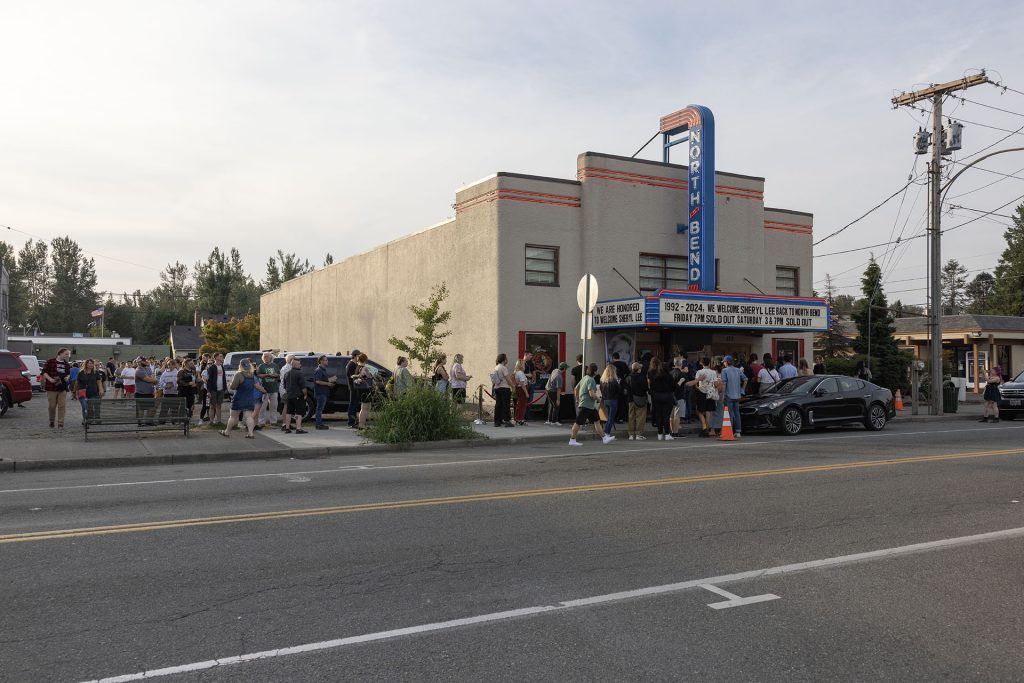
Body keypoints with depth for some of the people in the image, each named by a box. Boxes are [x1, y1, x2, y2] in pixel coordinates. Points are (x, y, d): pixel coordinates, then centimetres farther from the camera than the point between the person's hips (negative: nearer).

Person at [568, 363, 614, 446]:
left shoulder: (584, 378, 12)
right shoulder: (591, 380, -17)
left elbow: (576, 388, 21)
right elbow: (592, 394, -24)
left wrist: (577, 399, 27)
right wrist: (598, 398, -6)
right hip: (585, 406, -10)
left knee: (597, 421, 11)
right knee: (578, 423, -3)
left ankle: (604, 438, 14)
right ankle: (572, 440, 3)